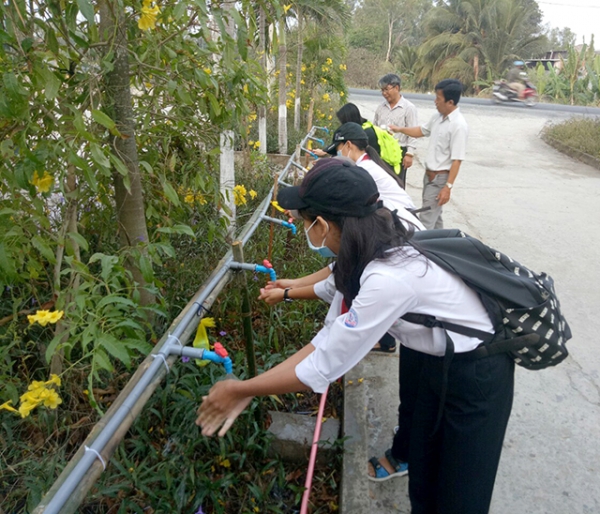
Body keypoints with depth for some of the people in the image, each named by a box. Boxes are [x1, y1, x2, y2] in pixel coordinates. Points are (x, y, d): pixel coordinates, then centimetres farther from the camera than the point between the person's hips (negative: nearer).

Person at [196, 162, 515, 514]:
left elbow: (321, 369, -29)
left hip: (477, 373, -7)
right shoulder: (366, 254, -9)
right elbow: (329, 339, -4)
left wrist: (241, 390, -16)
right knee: (422, 476, 21)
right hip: (440, 362, 7)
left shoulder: (387, 280, -37)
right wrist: (249, 390, -4)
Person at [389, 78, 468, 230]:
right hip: (429, 174, 9)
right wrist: (400, 129, 17)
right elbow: (422, 130, 25)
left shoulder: (458, 125, -22)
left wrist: (448, 187, -25)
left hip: (440, 178, -9)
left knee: (426, 220, -8)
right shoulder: (438, 117, 4)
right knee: (433, 215, 20)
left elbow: (457, 160, -23)